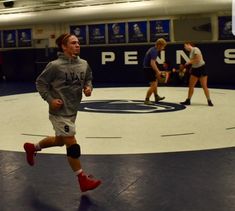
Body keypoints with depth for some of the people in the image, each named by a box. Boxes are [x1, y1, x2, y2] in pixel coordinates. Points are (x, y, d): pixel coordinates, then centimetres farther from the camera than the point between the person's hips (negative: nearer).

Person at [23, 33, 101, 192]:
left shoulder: (84, 64, 0)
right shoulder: (55, 65, -17)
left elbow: (88, 79, 17)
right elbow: (40, 83, -7)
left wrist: (88, 88, -5)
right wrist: (50, 99, -16)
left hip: (73, 110, 8)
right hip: (60, 112, -7)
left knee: (60, 140, 23)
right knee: (72, 144, -5)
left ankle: (32, 147, 48)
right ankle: (83, 180, 7)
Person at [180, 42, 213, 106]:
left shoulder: (195, 49, -14)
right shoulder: (191, 52, 12)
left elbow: (198, 59, -22)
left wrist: (190, 62, -13)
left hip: (201, 68, -8)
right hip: (195, 69, 8)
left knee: (204, 86, -4)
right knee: (191, 86, 6)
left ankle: (209, 101, 6)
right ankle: (188, 100, 12)